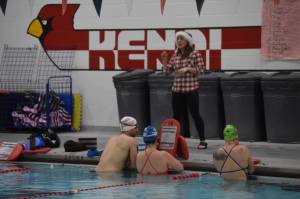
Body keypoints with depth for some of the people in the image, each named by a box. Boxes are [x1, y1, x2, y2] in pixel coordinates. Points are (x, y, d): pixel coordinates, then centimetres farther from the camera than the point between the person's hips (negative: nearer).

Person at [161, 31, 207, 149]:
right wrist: (164, 60, -2)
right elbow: (167, 70, 13)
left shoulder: (194, 54, -3)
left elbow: (201, 69, -7)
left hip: (191, 88, -6)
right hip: (177, 89, 6)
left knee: (195, 114, -6)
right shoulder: (175, 56, 12)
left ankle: (202, 141, 1)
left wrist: (187, 69, -17)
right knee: (177, 115, 7)